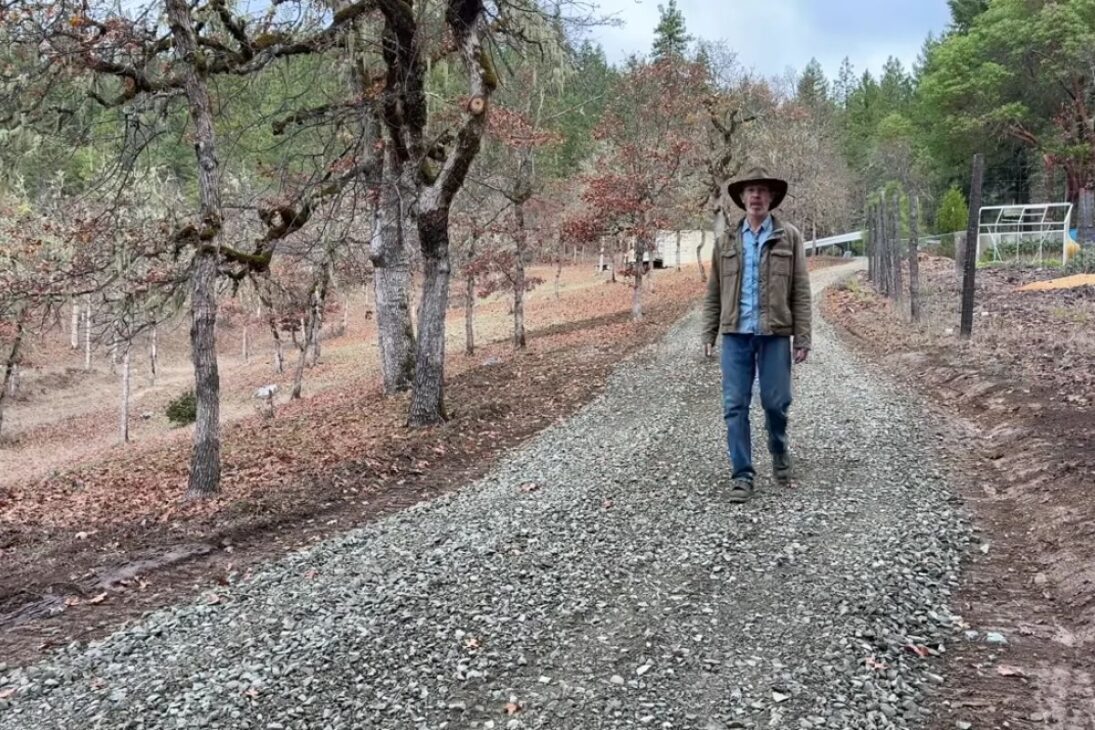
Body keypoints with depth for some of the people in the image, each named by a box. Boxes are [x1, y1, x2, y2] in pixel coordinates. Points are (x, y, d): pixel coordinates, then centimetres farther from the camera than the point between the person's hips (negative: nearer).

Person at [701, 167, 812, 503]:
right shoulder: (726, 239, 9)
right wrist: (708, 335, 5)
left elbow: (800, 292, 1)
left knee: (776, 402, 2)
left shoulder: (789, 236, 4)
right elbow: (714, 292, 11)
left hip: (775, 334, -1)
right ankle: (742, 475, 7)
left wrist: (803, 339, -5)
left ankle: (779, 451, 32)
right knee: (735, 406, -1)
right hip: (736, 334, 2)